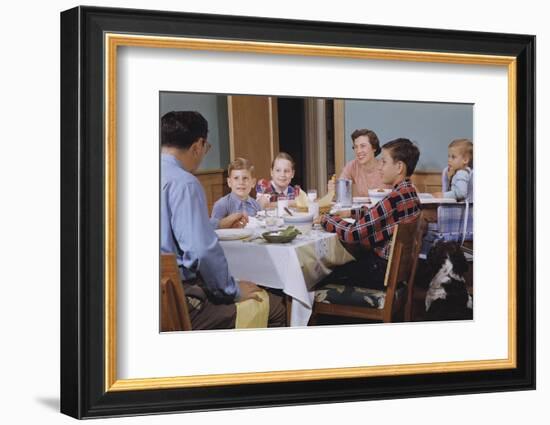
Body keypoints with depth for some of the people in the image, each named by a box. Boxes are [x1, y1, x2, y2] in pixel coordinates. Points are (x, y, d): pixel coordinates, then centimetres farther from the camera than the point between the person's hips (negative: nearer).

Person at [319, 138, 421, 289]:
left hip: (385, 272, -9)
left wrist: (326, 219, -7)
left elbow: (352, 233, -23)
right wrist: (351, 213, 11)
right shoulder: (409, 192, 4)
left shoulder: (394, 199, -26)